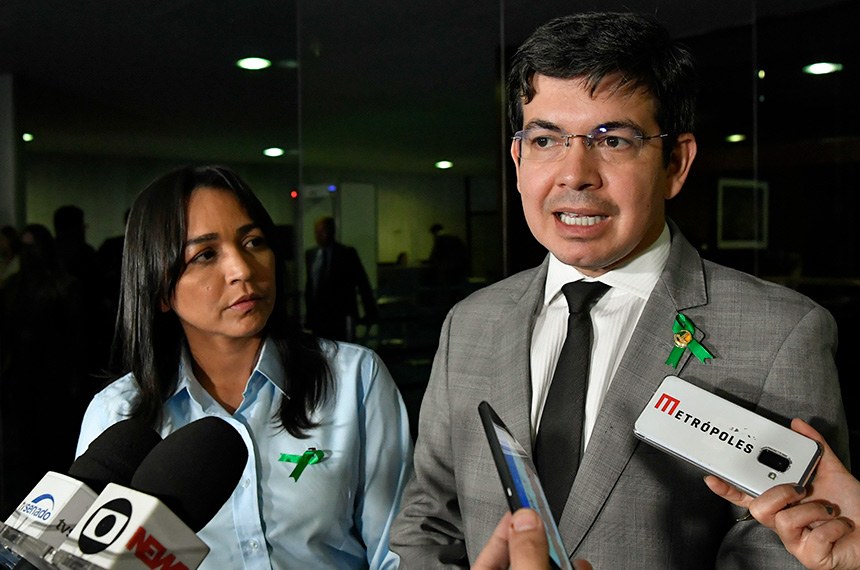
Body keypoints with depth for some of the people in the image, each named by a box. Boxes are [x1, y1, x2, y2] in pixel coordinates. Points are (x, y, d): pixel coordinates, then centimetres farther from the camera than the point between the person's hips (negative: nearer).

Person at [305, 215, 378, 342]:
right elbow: (309, 286, 16)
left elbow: (362, 284, -1)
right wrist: (309, 314, 15)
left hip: (342, 318, -4)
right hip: (318, 319, 4)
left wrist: (370, 313, -1)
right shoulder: (310, 254, 11)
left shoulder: (347, 253, -3)